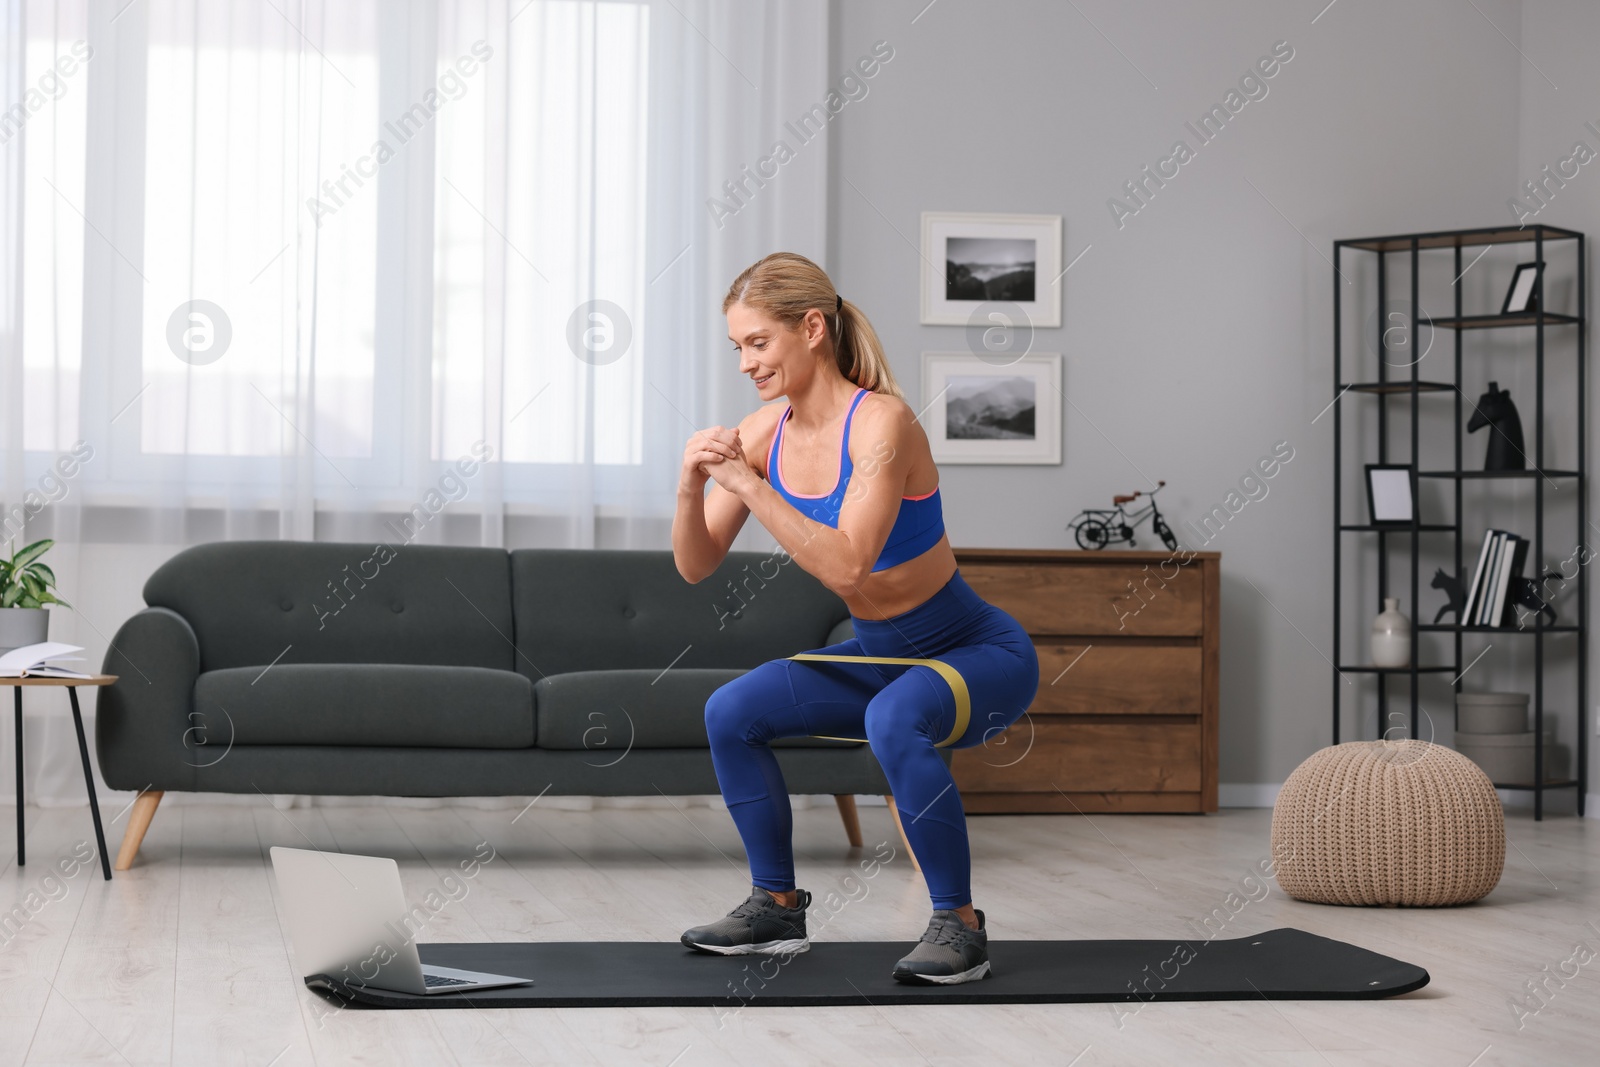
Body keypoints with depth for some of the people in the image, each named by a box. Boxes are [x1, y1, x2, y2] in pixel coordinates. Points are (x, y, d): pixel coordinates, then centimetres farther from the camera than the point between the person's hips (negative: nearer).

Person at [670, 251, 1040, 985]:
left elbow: (844, 565, -37)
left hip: (982, 653, -8)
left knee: (894, 720, -36)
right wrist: (691, 488, -23)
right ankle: (777, 905, 12)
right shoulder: (763, 433, -5)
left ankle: (959, 924, -19)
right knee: (731, 714, -3)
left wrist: (748, 485, -36)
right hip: (881, 656, 8)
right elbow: (696, 566, -5)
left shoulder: (880, 422, -26)